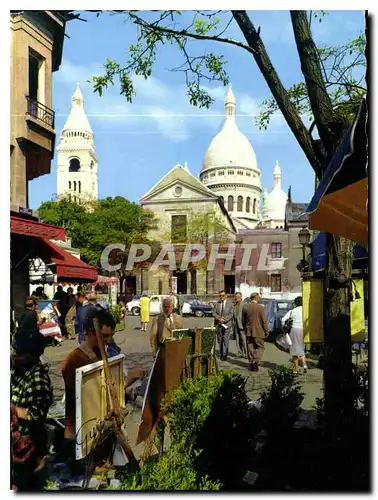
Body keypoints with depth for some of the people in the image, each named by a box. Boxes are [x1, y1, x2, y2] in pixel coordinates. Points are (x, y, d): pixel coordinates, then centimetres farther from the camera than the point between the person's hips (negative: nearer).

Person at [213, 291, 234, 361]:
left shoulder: (230, 303, 1)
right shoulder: (217, 303, 9)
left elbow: (231, 314, -5)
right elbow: (214, 313, 5)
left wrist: (224, 320, -16)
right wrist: (219, 319, -12)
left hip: (227, 324, -3)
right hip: (218, 324, 3)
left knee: (226, 340, -9)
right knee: (220, 340, 7)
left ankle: (225, 355, -5)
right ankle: (221, 354, 18)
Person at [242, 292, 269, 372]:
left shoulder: (245, 308, -1)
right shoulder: (261, 308, -12)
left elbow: (243, 321, 8)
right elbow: (264, 321, -9)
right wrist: (266, 331, 1)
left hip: (249, 332, 3)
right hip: (258, 332, -3)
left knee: (250, 348, 12)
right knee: (260, 347, 8)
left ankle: (251, 363, 15)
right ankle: (255, 362, -6)